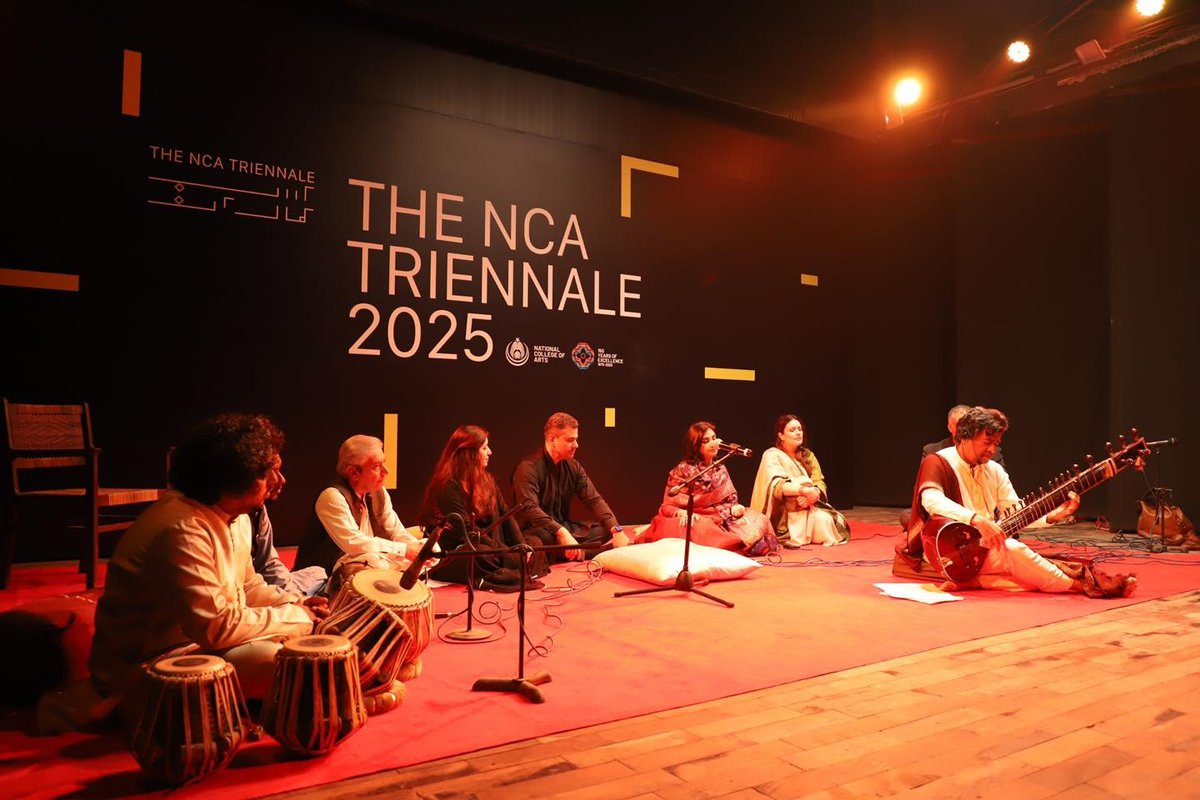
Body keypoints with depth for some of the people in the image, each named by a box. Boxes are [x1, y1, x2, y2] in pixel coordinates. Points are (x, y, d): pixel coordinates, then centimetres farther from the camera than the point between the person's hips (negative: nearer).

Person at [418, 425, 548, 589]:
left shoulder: (486, 479, 10)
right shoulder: (448, 486, -15)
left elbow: (505, 514, 6)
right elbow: (467, 530, -21)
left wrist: (521, 546, -9)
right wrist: (508, 554, -22)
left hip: (488, 545, 9)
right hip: (451, 555, -8)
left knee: (535, 542, -2)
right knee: (481, 555, -39)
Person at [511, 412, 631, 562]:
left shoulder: (574, 467, 6)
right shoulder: (528, 468, -16)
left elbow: (594, 500, 1)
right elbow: (529, 508, -28)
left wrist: (617, 530, -16)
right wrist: (561, 533, -40)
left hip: (565, 528, 7)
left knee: (606, 529, -12)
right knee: (543, 538, -40)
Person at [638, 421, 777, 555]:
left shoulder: (720, 469, 13)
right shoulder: (683, 470, -5)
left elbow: (730, 499, 16)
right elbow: (668, 506, -5)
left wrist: (735, 508, -9)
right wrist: (683, 513, -27)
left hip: (720, 520, 6)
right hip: (695, 521, -6)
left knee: (756, 520, -17)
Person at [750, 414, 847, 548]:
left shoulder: (807, 455, 11)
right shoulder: (772, 455, -7)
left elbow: (819, 483, 1)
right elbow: (776, 486, -23)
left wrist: (814, 494, -23)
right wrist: (804, 490, -34)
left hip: (808, 507, 5)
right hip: (782, 513, -5)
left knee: (825, 518, -26)